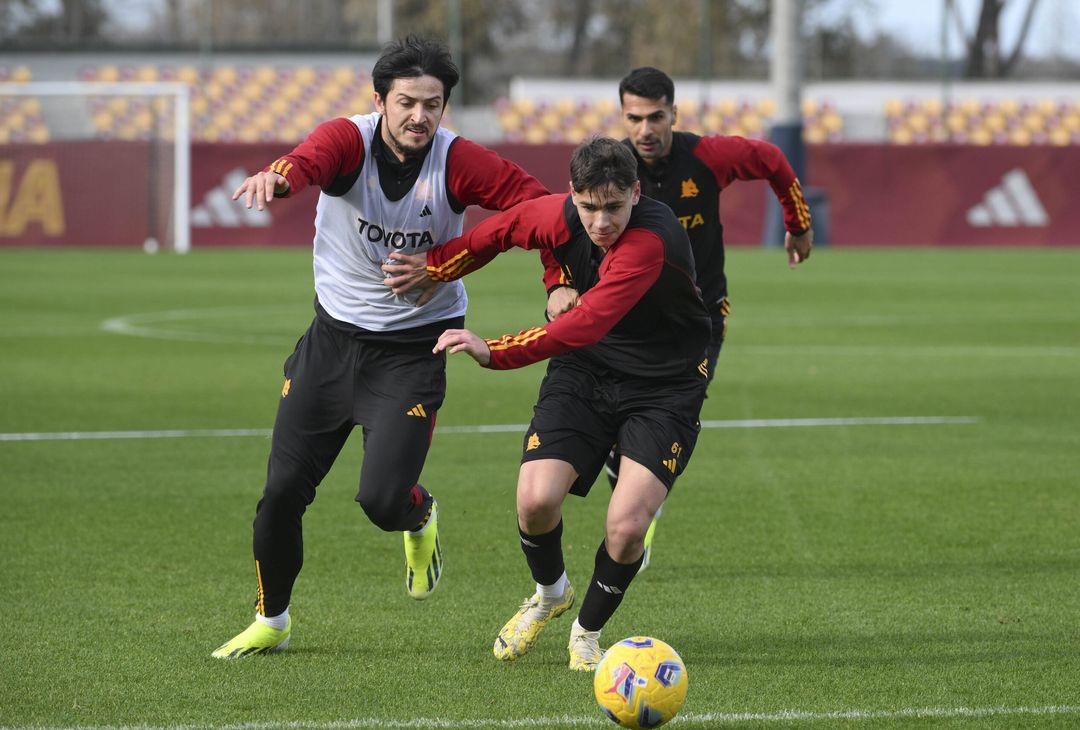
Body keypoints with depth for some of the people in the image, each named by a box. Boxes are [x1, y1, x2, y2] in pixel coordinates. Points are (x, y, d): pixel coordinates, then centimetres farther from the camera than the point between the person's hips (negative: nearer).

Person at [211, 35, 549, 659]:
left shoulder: (458, 162, -14)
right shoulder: (351, 140, -15)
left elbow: (538, 203, -14)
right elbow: (311, 159, -37)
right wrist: (278, 178, -61)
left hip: (414, 350, -2)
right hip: (334, 339, 2)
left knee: (382, 500, -15)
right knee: (283, 491, 3)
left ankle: (422, 519, 24)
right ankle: (271, 621, 27)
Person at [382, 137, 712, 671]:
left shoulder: (650, 242, -34)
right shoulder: (559, 216, -14)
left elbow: (586, 324, -44)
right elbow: (503, 229, 10)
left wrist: (495, 352, -50)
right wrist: (435, 267, 18)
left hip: (663, 390, -4)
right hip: (584, 372, 4)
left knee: (627, 526, -20)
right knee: (536, 499, -16)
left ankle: (588, 631, 11)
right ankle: (550, 593, 19)